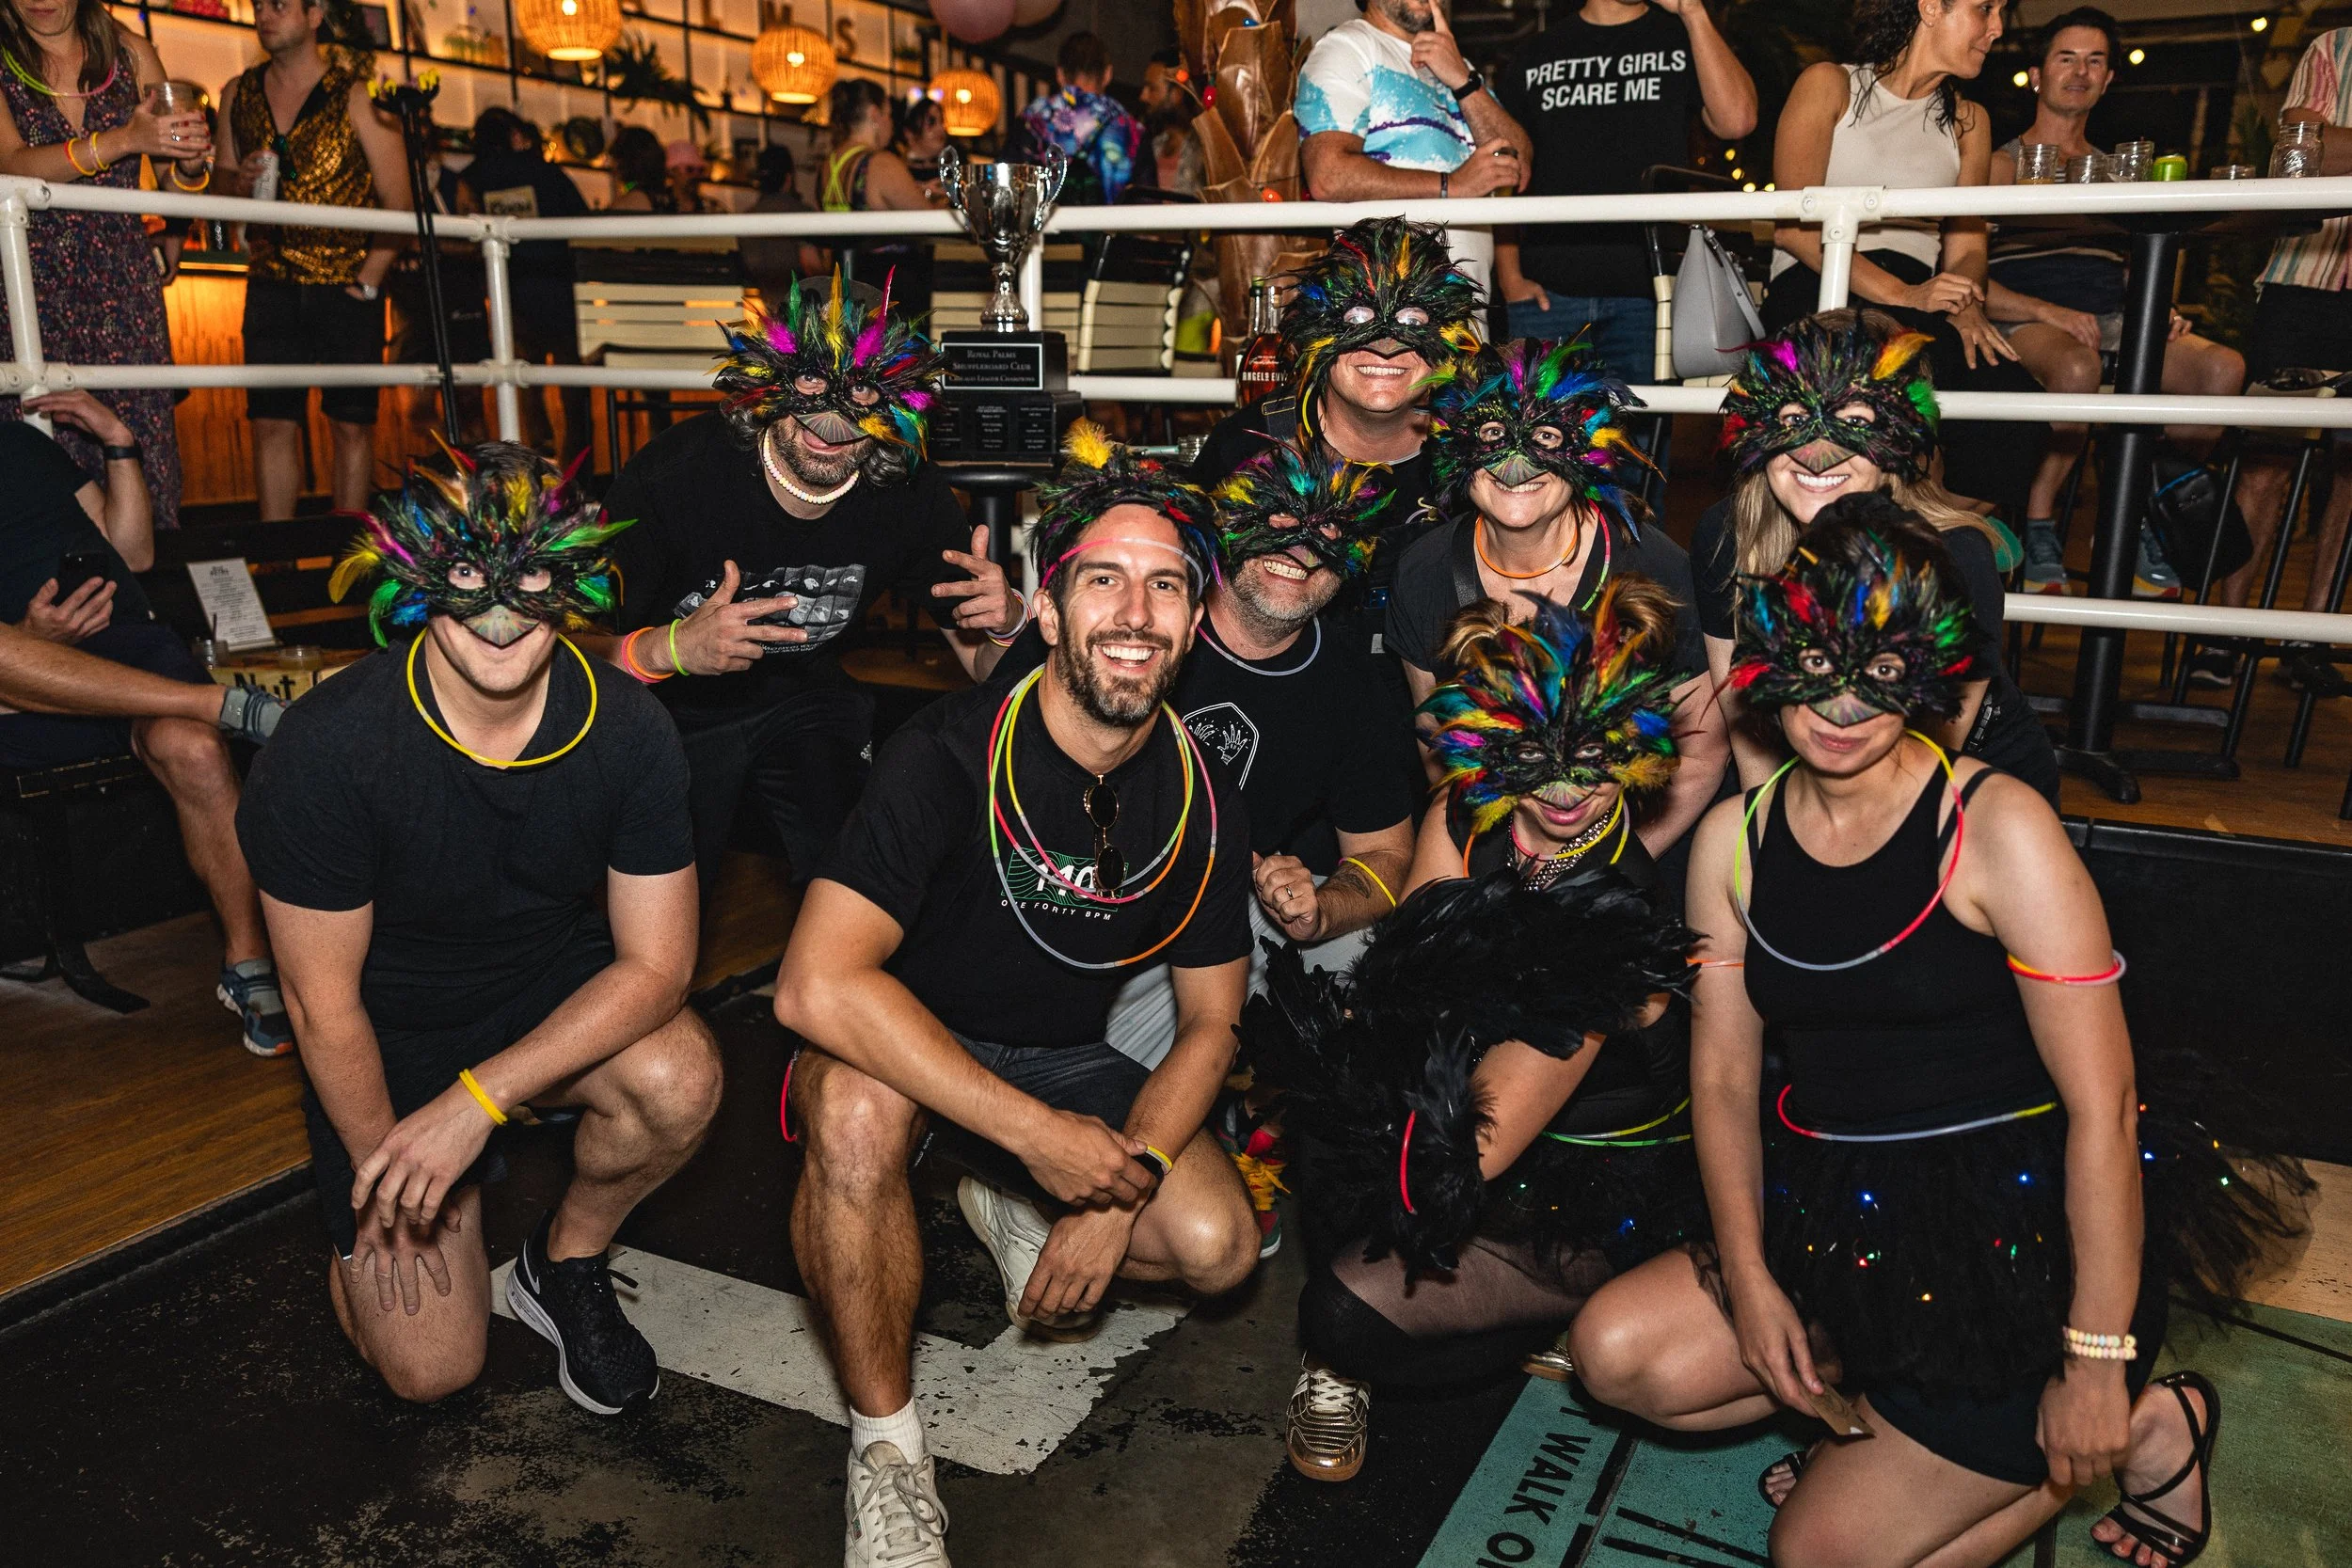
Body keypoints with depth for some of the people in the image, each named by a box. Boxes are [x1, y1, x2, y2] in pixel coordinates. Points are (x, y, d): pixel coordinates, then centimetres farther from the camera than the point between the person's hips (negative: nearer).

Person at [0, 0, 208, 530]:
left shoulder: (130, 52, 8)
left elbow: (170, 180, 10)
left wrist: (189, 164, -14)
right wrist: (123, 139, -28)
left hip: (124, 279, 2)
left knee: (142, 445, -4)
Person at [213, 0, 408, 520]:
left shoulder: (356, 95, -2)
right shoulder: (239, 95, 11)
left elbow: (397, 201, -6)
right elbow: (221, 184, 19)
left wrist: (368, 281, -11)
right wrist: (239, 181, -6)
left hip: (348, 287, -3)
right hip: (271, 285, 4)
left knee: (352, 424, 0)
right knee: (271, 422, -1)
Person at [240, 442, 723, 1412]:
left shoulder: (626, 728, -19)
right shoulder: (330, 746, -25)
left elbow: (655, 962, -19)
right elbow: (322, 1000, -15)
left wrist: (478, 1098, -28)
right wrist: (385, 1176, -10)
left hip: (556, 988, 2)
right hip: (389, 1032, -1)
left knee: (680, 1081, -32)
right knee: (431, 1368, -6)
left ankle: (563, 1265, 1)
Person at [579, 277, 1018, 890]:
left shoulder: (912, 492, -15)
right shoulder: (670, 474, -26)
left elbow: (985, 663, -8)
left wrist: (1008, 619, -32)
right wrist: (669, 648, -45)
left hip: (808, 697, 3)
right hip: (674, 710, -2)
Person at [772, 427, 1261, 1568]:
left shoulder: (1205, 804, -8)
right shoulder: (954, 755, -25)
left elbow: (1208, 1024, 0)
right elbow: (816, 985, -34)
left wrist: (1122, 1184, -18)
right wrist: (1042, 1134, -34)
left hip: (1064, 1063, 4)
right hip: (902, 1045, -4)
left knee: (1218, 1248, -16)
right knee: (857, 1102, -38)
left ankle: (1007, 1210, 18)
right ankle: (887, 1449, -15)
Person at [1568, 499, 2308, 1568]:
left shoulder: (1997, 828, -17)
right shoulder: (1732, 839, 0)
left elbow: (2102, 1107, -17)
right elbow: (1723, 1076, 2)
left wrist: (2098, 1363, -16)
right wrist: (1748, 1278, -6)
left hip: (2026, 1238, -5)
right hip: (1843, 1228, 5)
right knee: (1615, 1352, -8)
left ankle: (2144, 1429, 14)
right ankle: (1889, 1402, 10)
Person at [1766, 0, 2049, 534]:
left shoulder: (1968, 122, 25)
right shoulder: (1829, 85, 9)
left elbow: (1966, 244, 16)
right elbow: (1793, 225, -5)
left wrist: (1966, 303, -9)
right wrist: (1899, 293, -17)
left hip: (1917, 300, 5)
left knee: (2016, 403, -28)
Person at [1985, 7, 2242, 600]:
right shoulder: (2001, 165, 10)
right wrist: (2048, 311, -17)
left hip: (2113, 319, 5)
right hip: (2027, 320, -5)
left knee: (2223, 367, -24)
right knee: (2078, 366, -41)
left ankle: (2137, 525, -10)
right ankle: (2038, 526, -20)